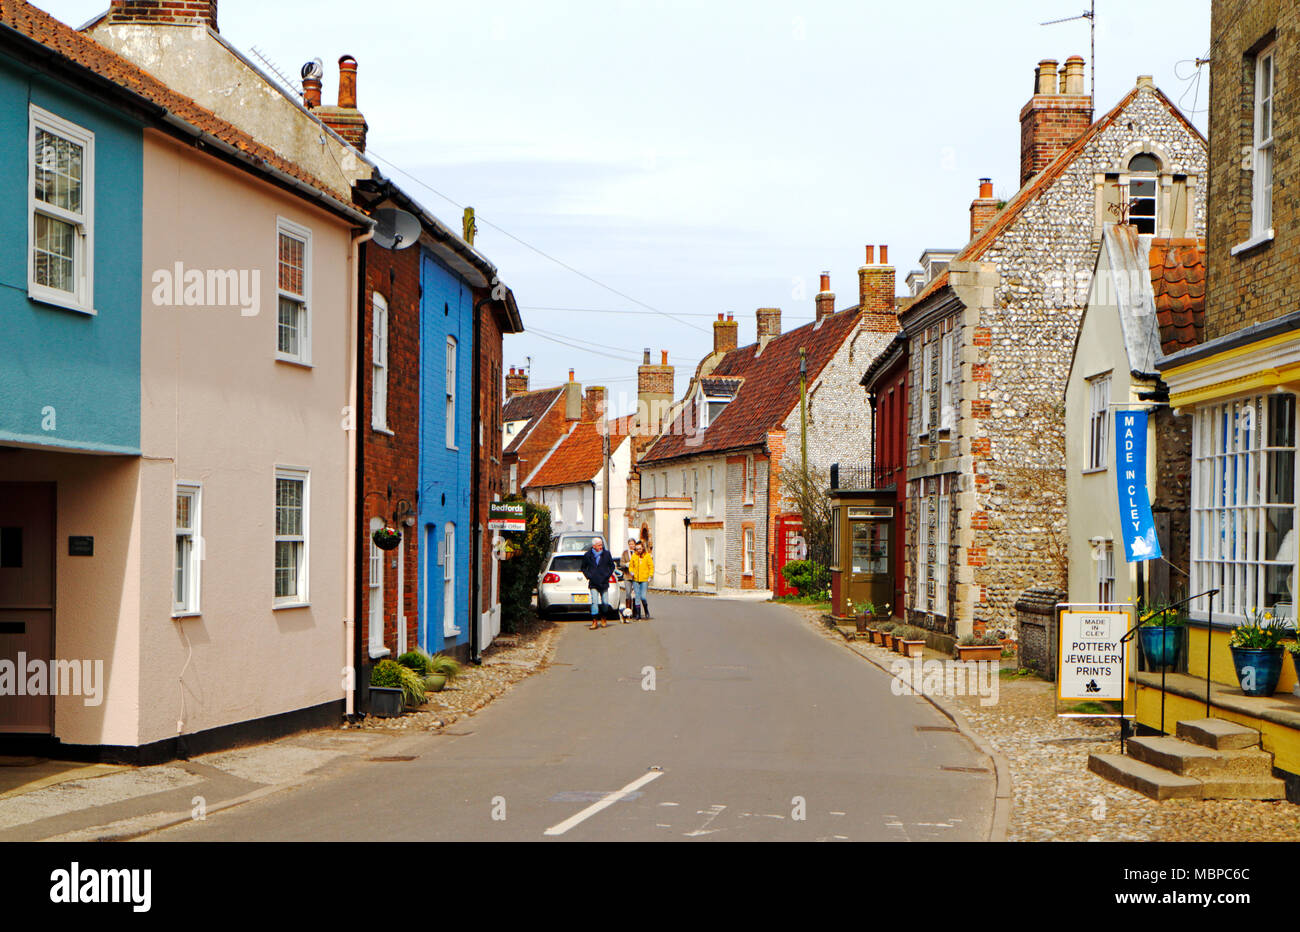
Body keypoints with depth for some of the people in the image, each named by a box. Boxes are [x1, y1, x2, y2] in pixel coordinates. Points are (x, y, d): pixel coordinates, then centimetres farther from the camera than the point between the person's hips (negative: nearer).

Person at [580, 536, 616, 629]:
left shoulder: (606, 554, 4)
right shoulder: (587, 555, 2)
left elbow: (612, 566, 14)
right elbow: (583, 568, 12)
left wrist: (607, 575, 2)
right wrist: (589, 576, -1)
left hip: (604, 583, 2)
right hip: (593, 583, -1)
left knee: (605, 603, 3)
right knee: (594, 601, -13)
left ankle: (603, 618, 26)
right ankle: (595, 621, -10)